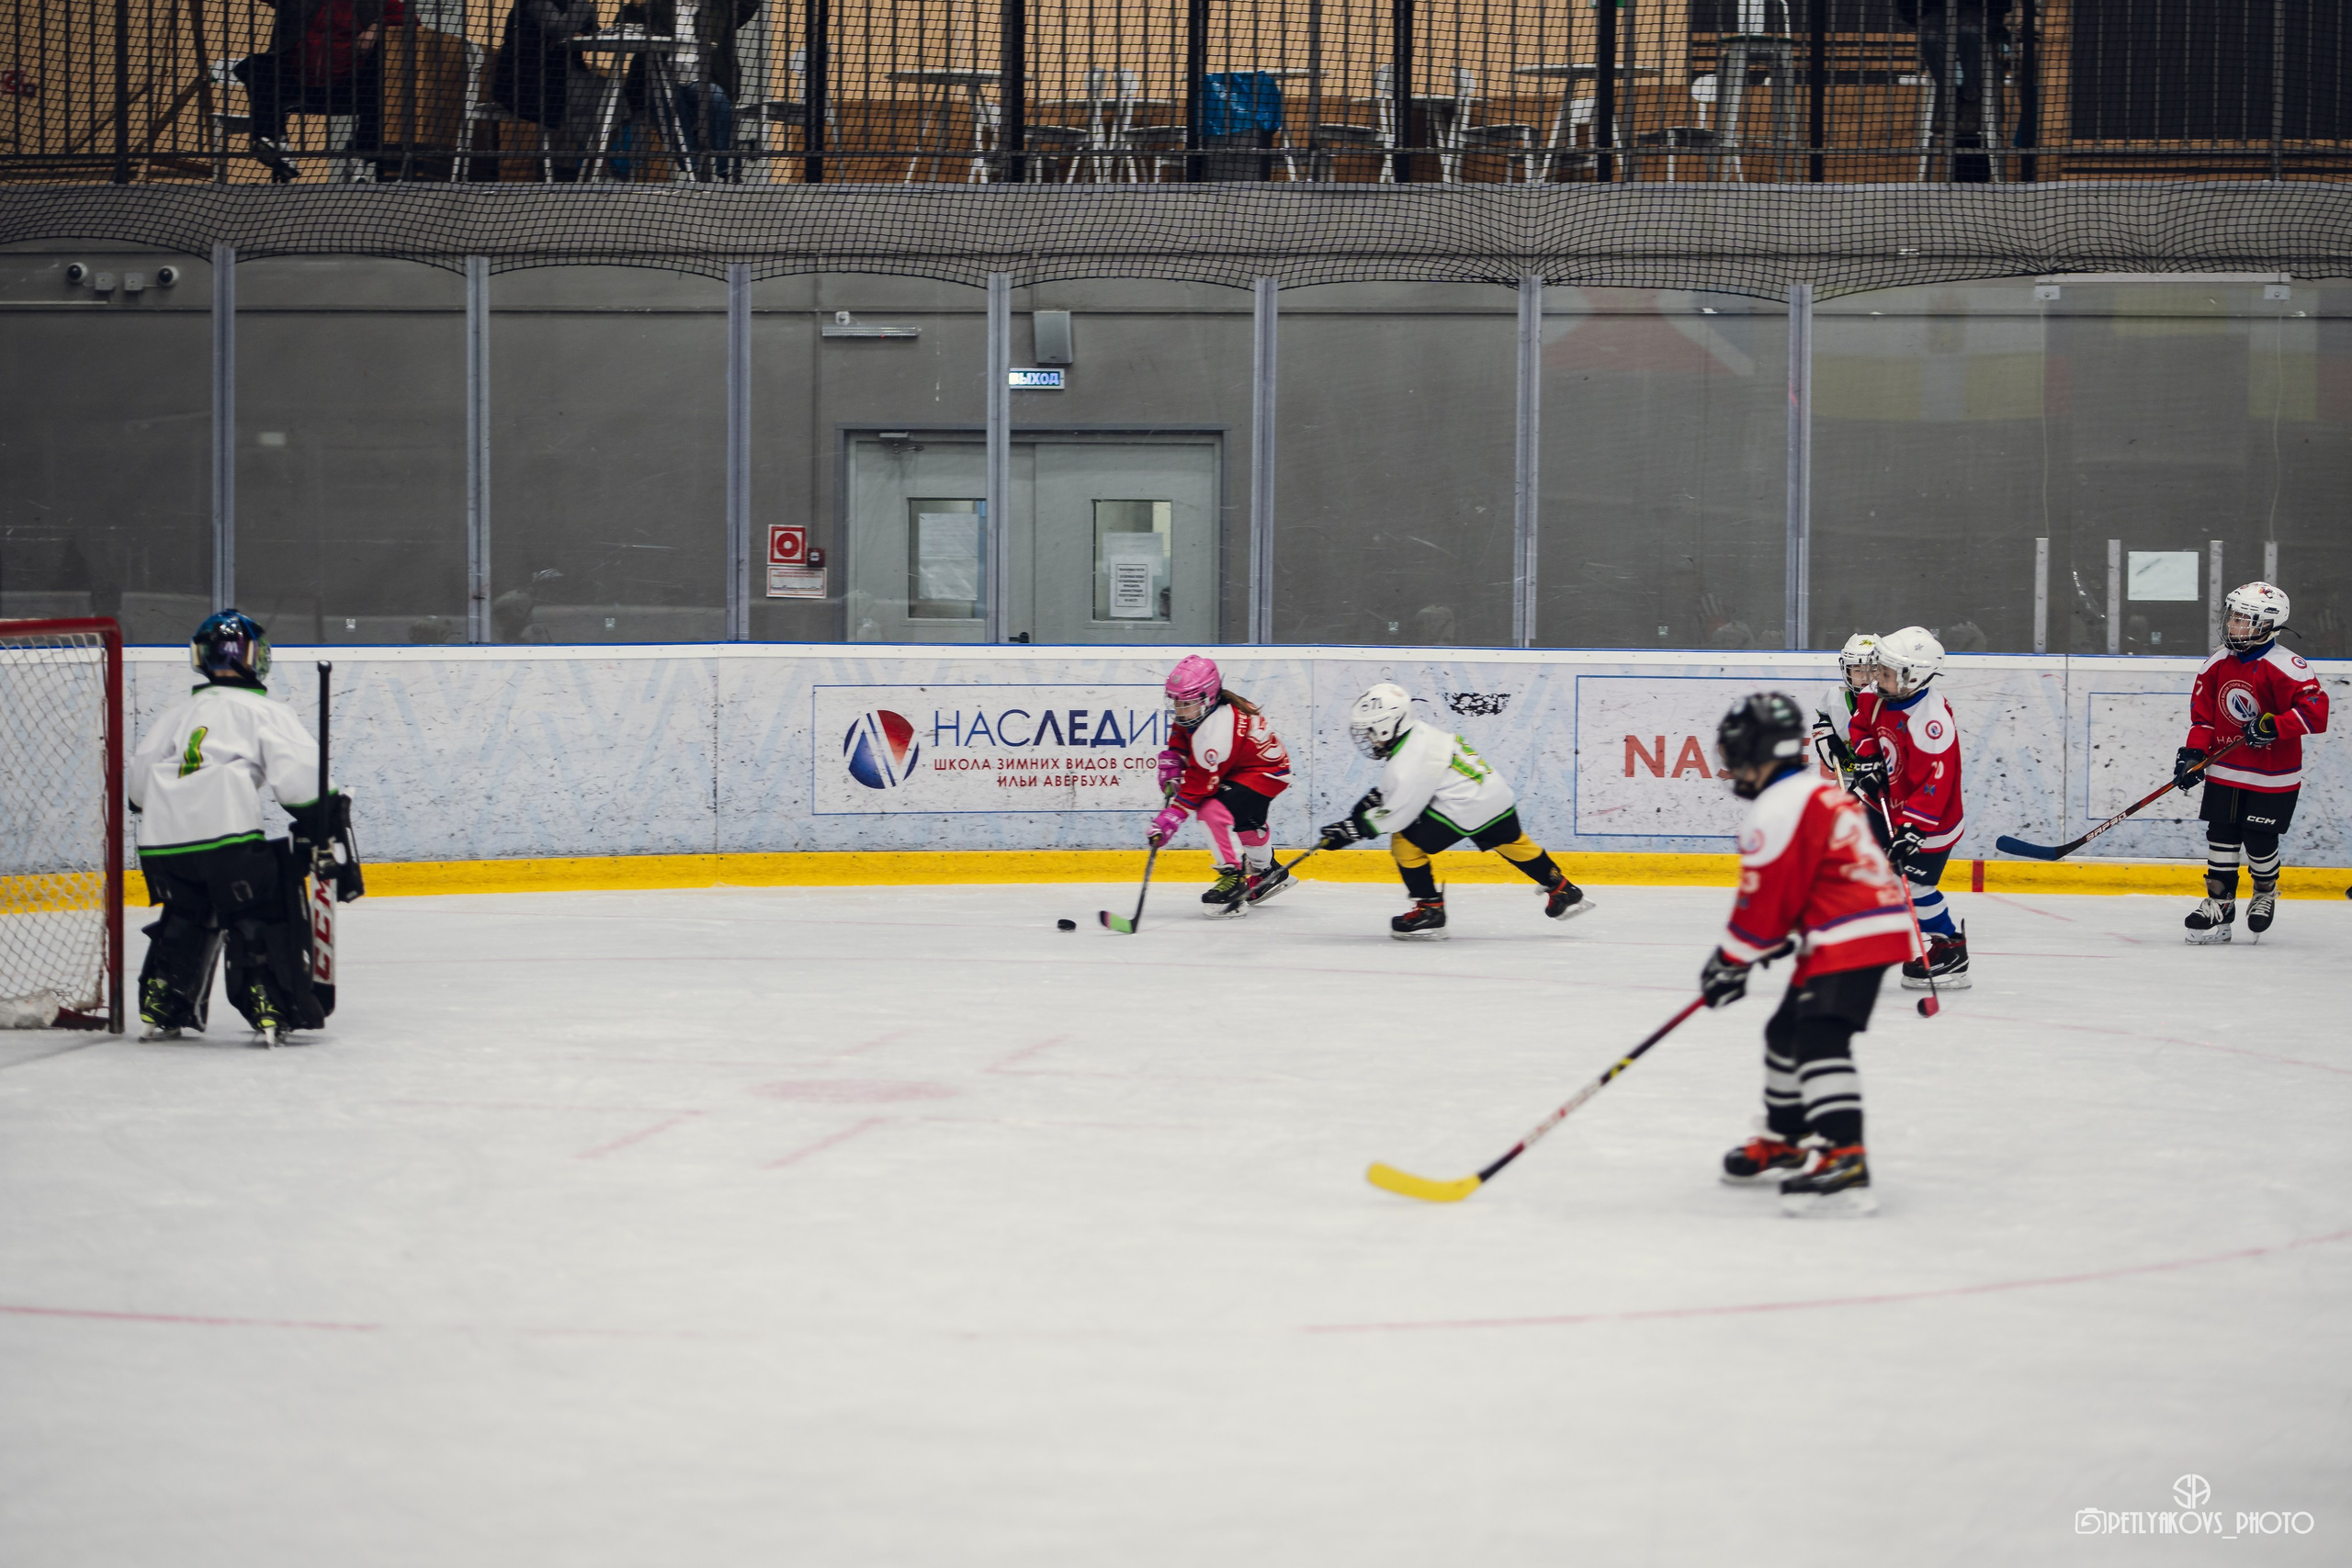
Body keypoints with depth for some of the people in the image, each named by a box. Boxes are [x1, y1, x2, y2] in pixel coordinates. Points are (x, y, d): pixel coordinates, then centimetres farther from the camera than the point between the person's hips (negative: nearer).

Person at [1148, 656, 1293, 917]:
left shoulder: (1216, 730, -34)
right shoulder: (1194, 710, -6)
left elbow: (1198, 784, -32)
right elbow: (1178, 745, 13)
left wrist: (1171, 817, -31)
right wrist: (1171, 769, -4)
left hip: (1266, 772, -11)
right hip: (1239, 767, 11)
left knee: (1214, 812, -27)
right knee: (1245, 820, 29)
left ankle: (1234, 878, -20)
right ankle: (1267, 872, 51)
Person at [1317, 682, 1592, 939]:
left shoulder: (1408, 764, -20)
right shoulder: (1421, 734, 8)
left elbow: (1395, 814, -18)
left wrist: (1352, 828, -13)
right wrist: (1370, 802, 18)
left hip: (1463, 810, -10)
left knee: (1405, 842, -2)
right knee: (1512, 842, 29)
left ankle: (1430, 911, 1)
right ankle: (1563, 892, 40)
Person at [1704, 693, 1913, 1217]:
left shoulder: (1778, 809, -14)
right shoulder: (1821, 792, 20)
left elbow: (1763, 898, -13)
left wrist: (1731, 962, -2)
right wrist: (1775, 939, 26)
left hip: (1851, 938, -11)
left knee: (1820, 1041, -22)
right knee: (1788, 1033, 22)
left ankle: (1844, 1162, -35)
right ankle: (1783, 1144, 36)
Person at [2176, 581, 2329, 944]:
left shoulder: (2285, 667, -17)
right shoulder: (2217, 663, 3)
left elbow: (2315, 709, -23)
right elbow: (2202, 713, 9)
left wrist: (2273, 726, -29)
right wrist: (2194, 753, -3)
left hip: (2272, 777, -5)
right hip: (2225, 771, 5)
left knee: (2259, 840, 0)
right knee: (2221, 837, 2)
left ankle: (2266, 892, 28)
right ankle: (2219, 904, 9)